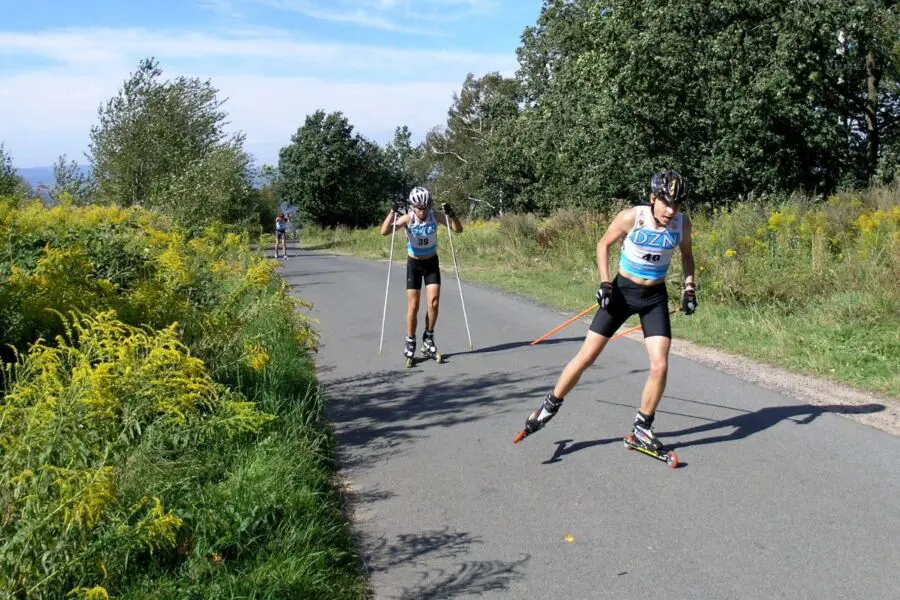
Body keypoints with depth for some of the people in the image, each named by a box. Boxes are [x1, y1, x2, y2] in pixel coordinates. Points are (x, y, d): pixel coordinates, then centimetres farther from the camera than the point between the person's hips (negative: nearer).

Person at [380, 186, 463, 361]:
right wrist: (393, 212, -40)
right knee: (413, 306, -3)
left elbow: (458, 230, -15)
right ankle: (410, 342, 13)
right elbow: (384, 232, -28)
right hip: (414, 264, -1)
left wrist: (451, 214, -31)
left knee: (434, 302, -9)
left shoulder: (435, 216, -14)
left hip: (432, 263, 1)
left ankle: (428, 338, 11)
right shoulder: (408, 218, -18)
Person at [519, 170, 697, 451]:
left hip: (655, 298, 2)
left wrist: (689, 287, 2)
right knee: (587, 356, -2)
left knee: (660, 366, -9)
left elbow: (686, 254, 13)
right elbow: (604, 244, -2)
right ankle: (550, 405, 18)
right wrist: (605, 283, -11)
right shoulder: (631, 217, -17)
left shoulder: (683, 223, -8)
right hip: (622, 291, -2)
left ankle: (642, 427, 11)